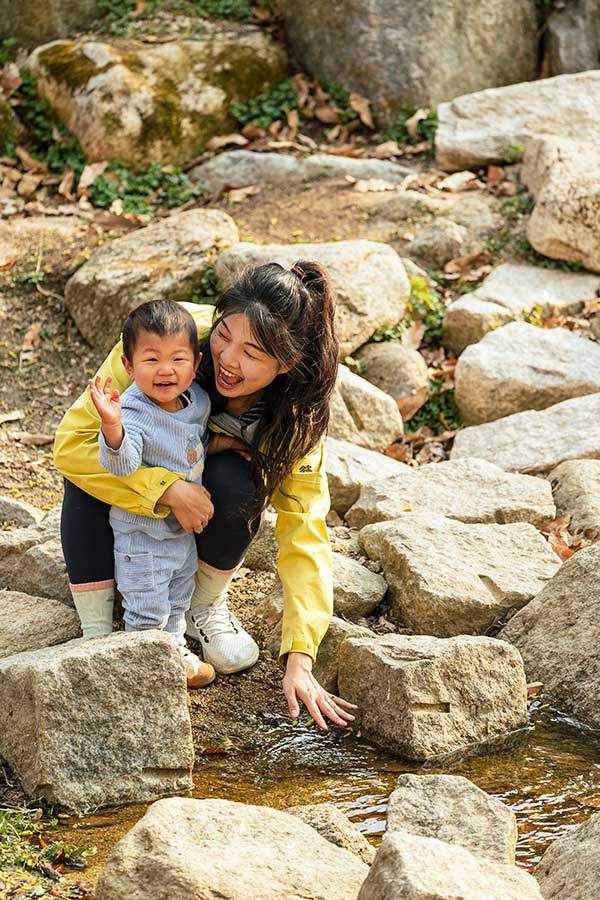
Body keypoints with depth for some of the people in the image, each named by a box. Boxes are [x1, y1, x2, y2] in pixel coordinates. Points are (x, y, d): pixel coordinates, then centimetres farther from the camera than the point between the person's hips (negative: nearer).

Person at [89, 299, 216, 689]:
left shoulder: (198, 400, -8)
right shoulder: (133, 414, -31)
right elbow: (120, 464, -49)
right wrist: (112, 427, -64)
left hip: (184, 524, 7)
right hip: (142, 534, -7)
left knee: (178, 599, 27)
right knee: (148, 608, 7)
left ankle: (175, 648, 47)